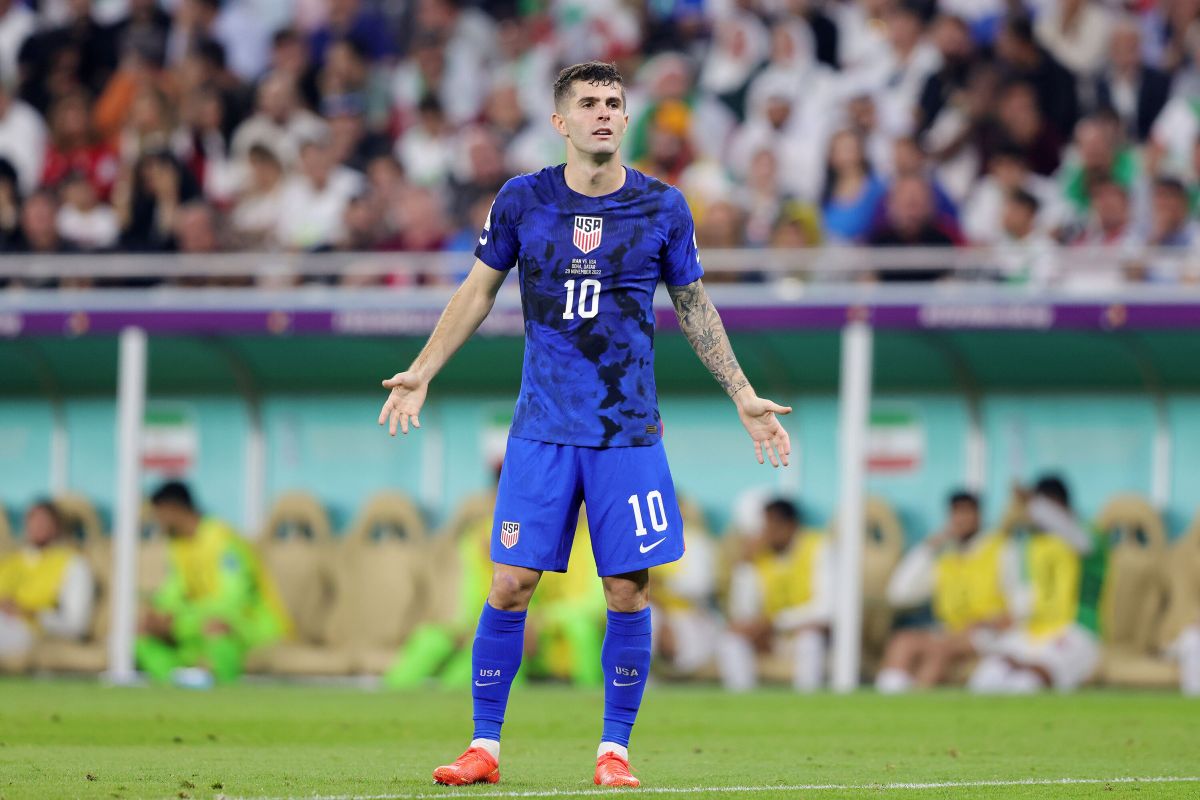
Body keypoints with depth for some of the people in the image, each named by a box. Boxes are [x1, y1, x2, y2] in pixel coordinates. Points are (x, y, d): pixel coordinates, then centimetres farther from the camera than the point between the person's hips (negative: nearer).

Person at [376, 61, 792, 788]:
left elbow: (694, 306, 12)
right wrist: (423, 372, 12)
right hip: (542, 429, 0)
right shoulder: (522, 201, 0)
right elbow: (480, 289, 13)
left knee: (628, 592, -2)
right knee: (511, 585, -3)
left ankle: (614, 749, 10)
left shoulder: (663, 208, 0)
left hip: (628, 431, 0)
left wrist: (744, 396, 11)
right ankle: (484, 747, 7)